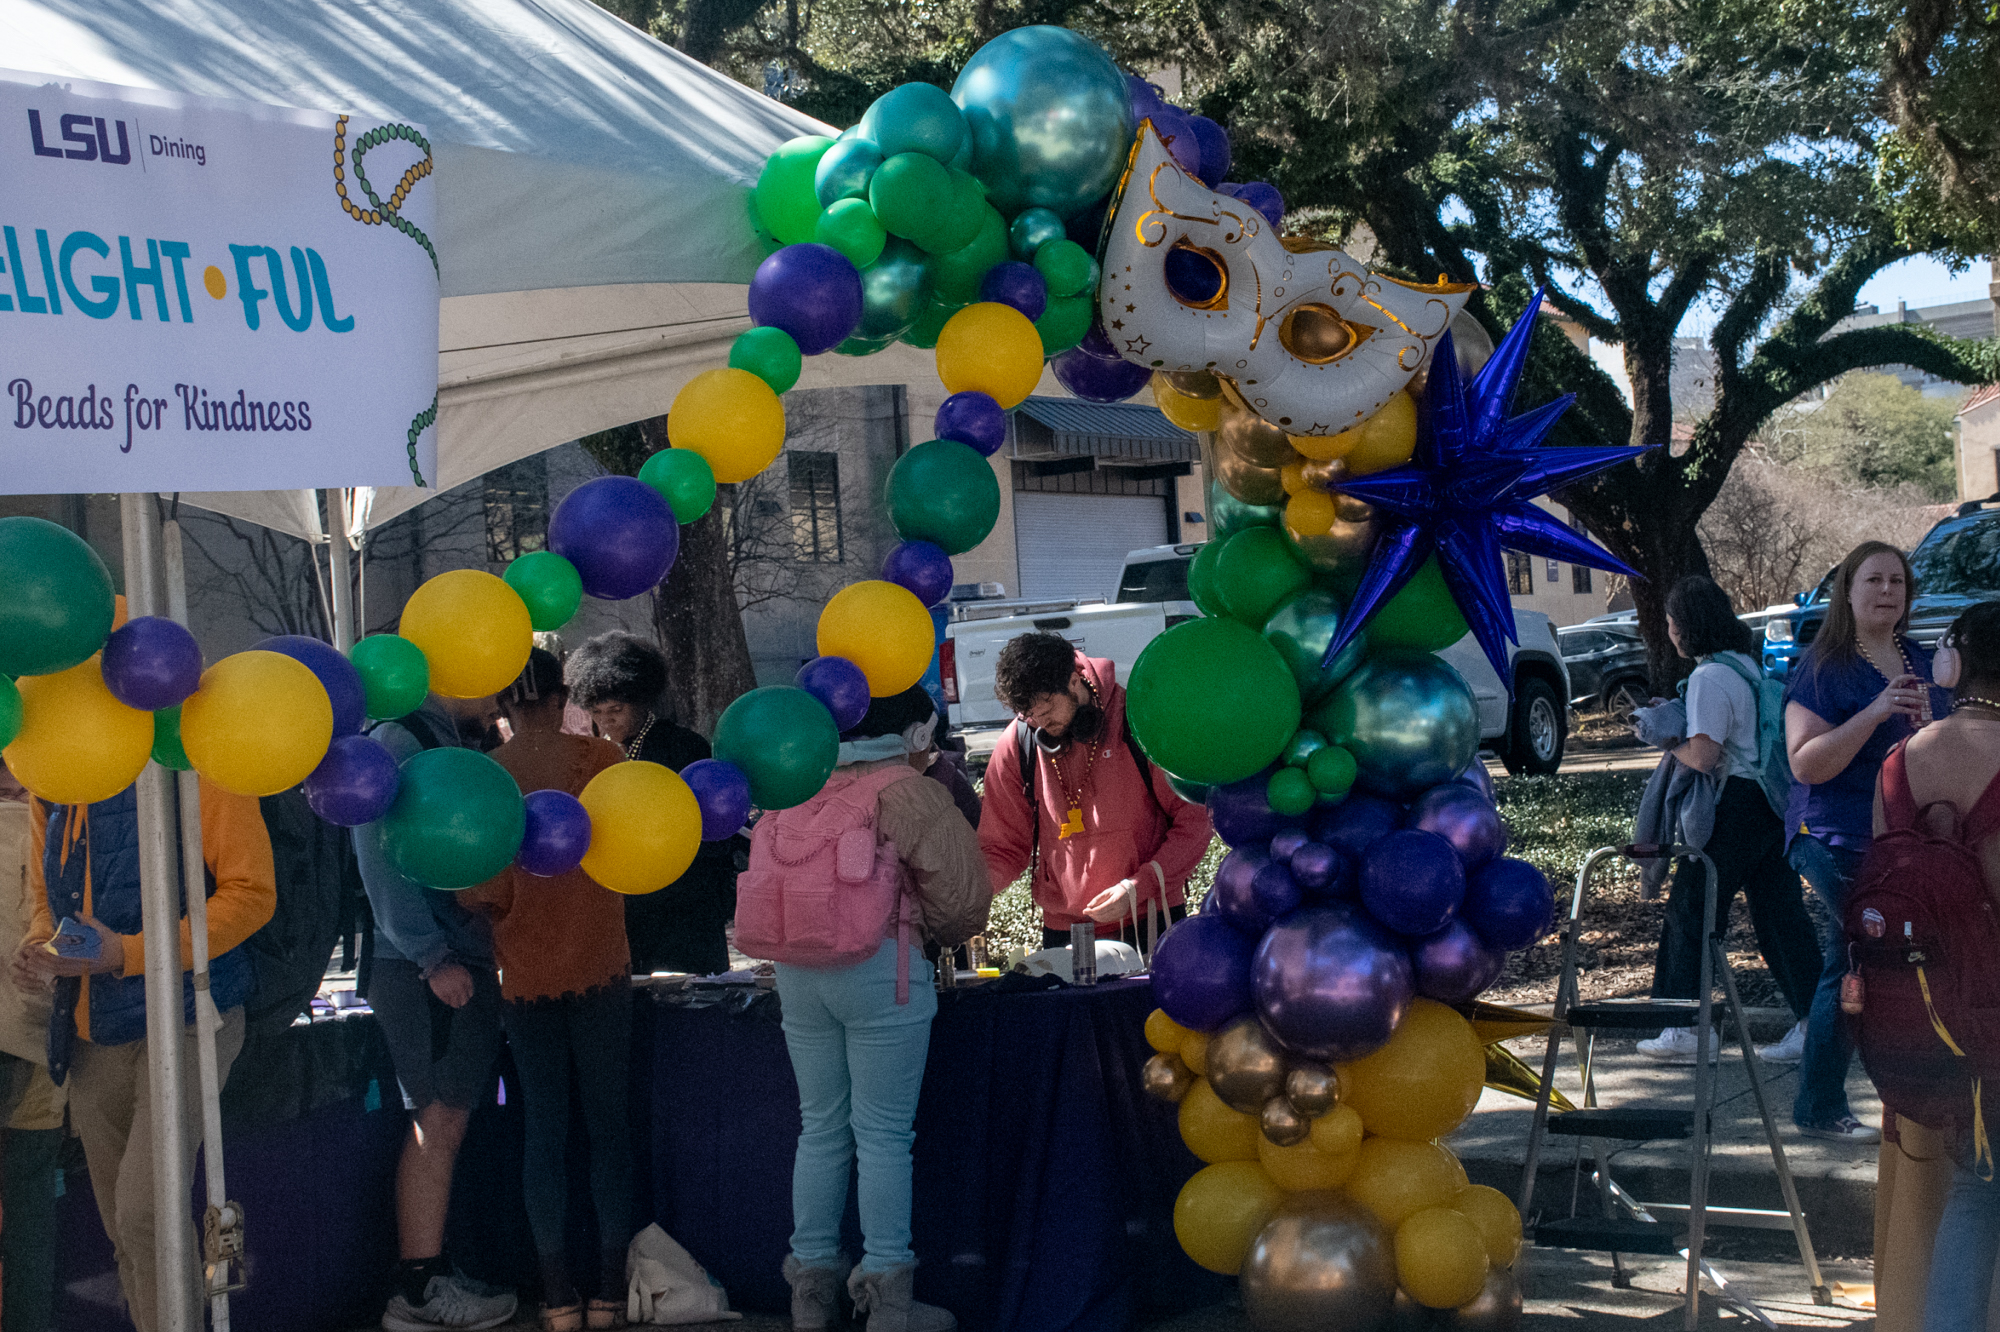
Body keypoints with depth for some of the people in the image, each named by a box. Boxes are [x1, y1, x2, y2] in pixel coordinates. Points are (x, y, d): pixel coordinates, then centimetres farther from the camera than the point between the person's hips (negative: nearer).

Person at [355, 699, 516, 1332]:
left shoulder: (450, 739, 16)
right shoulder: (396, 741, -11)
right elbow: (382, 859, -16)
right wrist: (432, 958, -18)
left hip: (461, 959, 9)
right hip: (423, 967, -9)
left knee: (445, 1121, 9)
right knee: (439, 1120, -6)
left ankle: (430, 1275, 14)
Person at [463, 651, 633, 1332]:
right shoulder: (600, 757, -6)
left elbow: (481, 893, -6)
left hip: (525, 974, 1)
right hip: (600, 965, -1)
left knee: (544, 1127, 7)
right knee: (607, 1121, 7)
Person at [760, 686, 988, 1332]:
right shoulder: (914, 795, -5)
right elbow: (958, 896, -6)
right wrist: (945, 935, 15)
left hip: (797, 971, 6)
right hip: (880, 968, -5)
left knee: (820, 1128, 14)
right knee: (884, 1135, 0)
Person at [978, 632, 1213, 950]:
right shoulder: (1017, 745, -1)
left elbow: (1194, 822, -5)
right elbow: (1004, 846, 7)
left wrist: (1137, 888, -15)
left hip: (1150, 924, -2)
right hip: (1063, 932, 2)